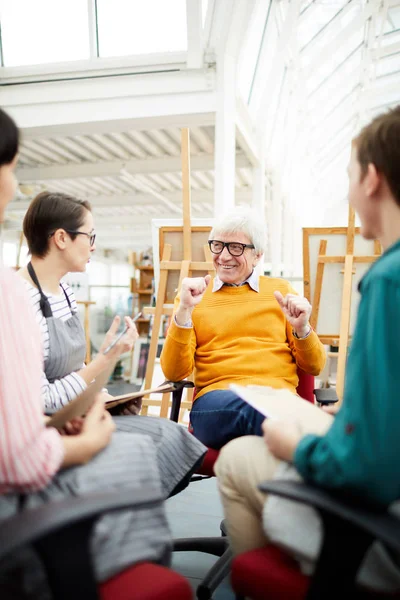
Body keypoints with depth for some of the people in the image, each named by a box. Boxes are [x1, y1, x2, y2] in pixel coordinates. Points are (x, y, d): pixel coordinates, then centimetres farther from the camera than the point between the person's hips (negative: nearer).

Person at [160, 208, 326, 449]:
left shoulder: (280, 290, 19)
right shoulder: (193, 294, 17)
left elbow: (314, 367, 16)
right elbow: (174, 373, 5)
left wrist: (302, 329, -5)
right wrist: (183, 311, -6)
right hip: (215, 400, 0)